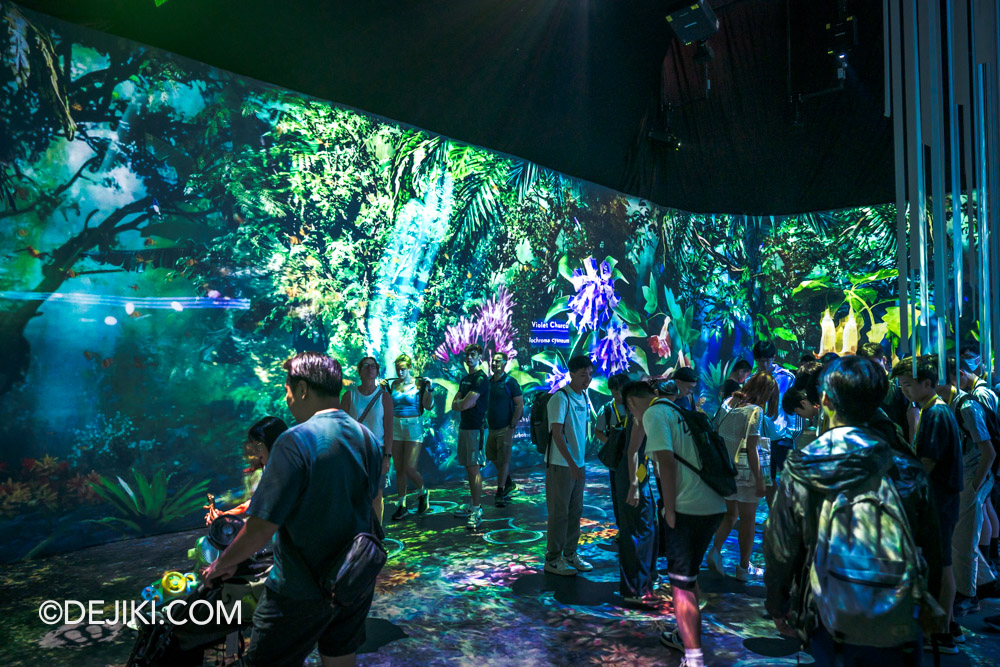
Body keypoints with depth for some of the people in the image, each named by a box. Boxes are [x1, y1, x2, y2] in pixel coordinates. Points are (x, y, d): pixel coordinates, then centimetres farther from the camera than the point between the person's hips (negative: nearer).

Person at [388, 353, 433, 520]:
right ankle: (402, 505, 18)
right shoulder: (394, 384, 8)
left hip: (414, 427, -5)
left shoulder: (419, 384, -5)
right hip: (396, 427, 5)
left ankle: (423, 493, 21)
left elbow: (428, 406, -8)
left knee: (410, 469, -9)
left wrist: (429, 389, -19)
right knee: (399, 470, 8)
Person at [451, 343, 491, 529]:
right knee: (468, 467, 11)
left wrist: (460, 402, 4)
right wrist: (464, 402, -6)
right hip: (464, 427, 8)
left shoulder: (481, 378, -10)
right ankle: (473, 505, 19)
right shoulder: (465, 379, 18)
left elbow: (465, 404, -17)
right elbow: (454, 405, 13)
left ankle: (477, 511, -7)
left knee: (474, 468, -9)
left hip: (476, 428, -8)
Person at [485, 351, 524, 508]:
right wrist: (484, 422, 9)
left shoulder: (510, 382, -10)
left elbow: (520, 405, -12)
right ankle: (510, 484, 32)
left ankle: (500, 493, 9)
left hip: (505, 428, -7)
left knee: (503, 461, -1)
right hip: (492, 428, 7)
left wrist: (512, 427, -16)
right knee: (493, 458, 15)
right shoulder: (488, 382, 8)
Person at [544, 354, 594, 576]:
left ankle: (570, 554, 27)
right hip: (560, 464, -8)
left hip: (578, 464, 8)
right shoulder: (561, 398, -16)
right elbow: (557, 433, -20)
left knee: (575, 512, 14)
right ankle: (552, 559, 13)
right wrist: (571, 464, -23)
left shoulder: (583, 396, 9)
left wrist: (580, 462, 14)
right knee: (559, 513, 1)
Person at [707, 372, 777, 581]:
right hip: (744, 471, -6)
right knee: (748, 521, 10)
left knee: (730, 513, 22)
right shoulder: (755, 410, -14)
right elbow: (751, 448, -18)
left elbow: (715, 432, 9)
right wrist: (759, 479, -13)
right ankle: (744, 568, 19)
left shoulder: (728, 402, 5)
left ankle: (715, 550, 5)